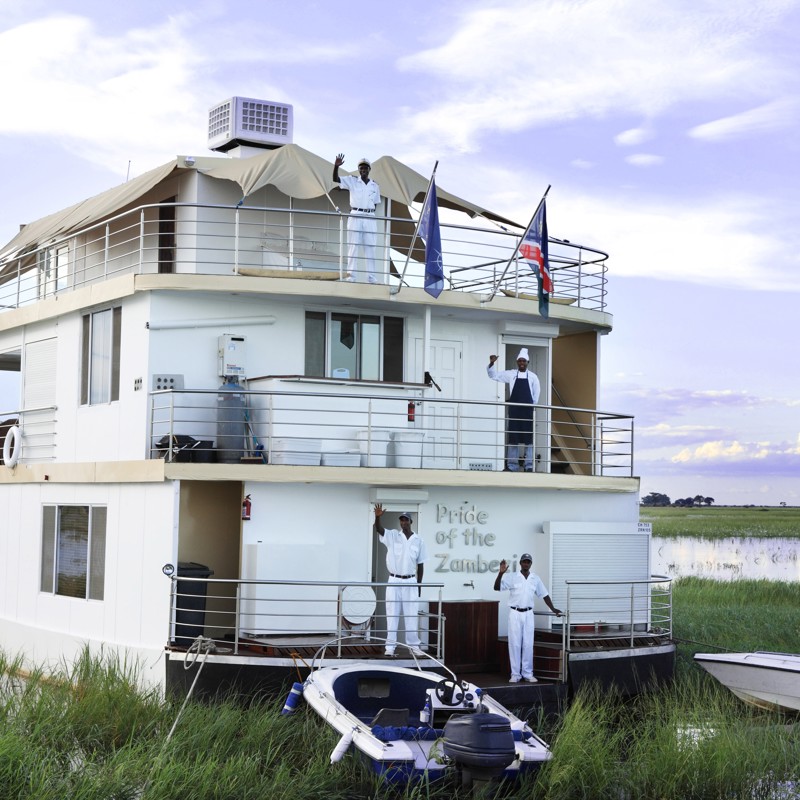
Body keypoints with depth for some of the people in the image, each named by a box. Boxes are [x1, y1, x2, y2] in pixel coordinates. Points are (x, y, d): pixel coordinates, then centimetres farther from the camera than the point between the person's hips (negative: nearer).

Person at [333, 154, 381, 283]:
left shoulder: (375, 186, 9)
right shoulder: (352, 181, 2)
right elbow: (335, 179, -8)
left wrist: (370, 211, 5)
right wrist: (336, 166, -24)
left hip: (370, 218, 2)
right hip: (355, 217, -2)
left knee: (370, 247, 4)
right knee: (353, 246, -1)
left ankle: (371, 276, 7)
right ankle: (351, 275, 1)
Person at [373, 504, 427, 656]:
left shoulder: (419, 540, 2)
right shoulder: (392, 536, -1)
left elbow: (420, 564, 6)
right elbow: (379, 529, -20)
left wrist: (419, 585, 6)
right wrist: (377, 517, -40)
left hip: (410, 582, 1)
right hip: (394, 581, -1)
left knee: (411, 615, 5)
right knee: (392, 615, 2)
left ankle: (414, 645, 11)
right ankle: (390, 646, 5)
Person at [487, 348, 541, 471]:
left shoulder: (532, 376, 4)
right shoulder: (511, 374, 6)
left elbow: (536, 394, 7)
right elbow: (494, 375, 8)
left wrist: (532, 406, 1)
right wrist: (492, 364, -7)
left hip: (528, 411, -1)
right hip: (514, 410, 1)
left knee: (528, 438, 0)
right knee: (513, 438, 2)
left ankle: (529, 466, 2)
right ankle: (512, 466, 5)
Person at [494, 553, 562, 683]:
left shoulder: (535, 578, 7)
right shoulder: (511, 577, -4)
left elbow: (544, 594, 13)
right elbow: (497, 588, -14)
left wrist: (553, 609, 7)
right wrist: (501, 573, -28)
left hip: (528, 614, 3)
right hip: (515, 613, -3)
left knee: (528, 644, 5)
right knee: (515, 644, 0)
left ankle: (527, 673, 12)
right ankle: (515, 674, 6)